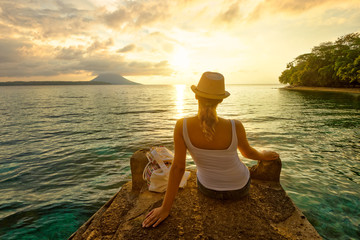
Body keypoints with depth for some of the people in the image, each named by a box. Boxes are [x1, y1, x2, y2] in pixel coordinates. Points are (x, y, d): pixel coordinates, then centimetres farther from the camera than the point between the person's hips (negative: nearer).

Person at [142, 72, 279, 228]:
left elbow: (177, 167, -24)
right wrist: (264, 155, 15)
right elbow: (247, 152, -9)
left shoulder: (182, 126, -29)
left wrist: (165, 208, -12)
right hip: (239, 188, 0)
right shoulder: (235, 127, -29)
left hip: (207, 187, 0)